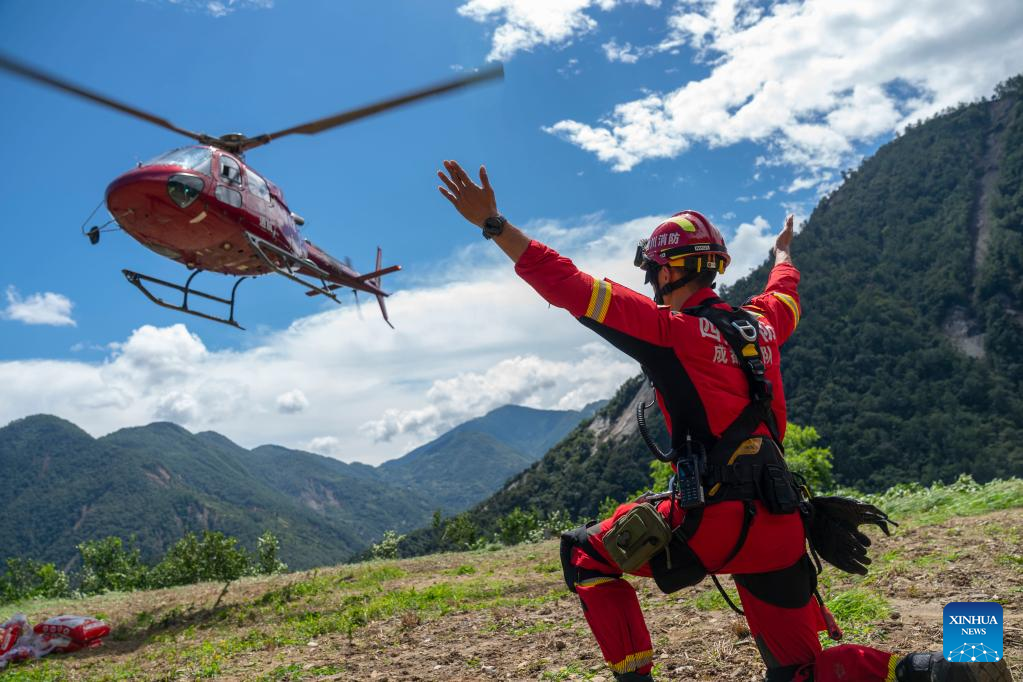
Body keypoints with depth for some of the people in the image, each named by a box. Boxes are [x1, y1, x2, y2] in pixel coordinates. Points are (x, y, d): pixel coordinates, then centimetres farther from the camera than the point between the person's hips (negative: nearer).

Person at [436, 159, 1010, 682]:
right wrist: (784, 251, 60)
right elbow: (786, 294, 38)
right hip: (783, 525, 7)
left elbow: (569, 286, -12)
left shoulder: (670, 328, -8)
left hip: (719, 518, -7)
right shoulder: (760, 321, 13)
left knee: (584, 555, 12)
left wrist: (493, 223, -9)